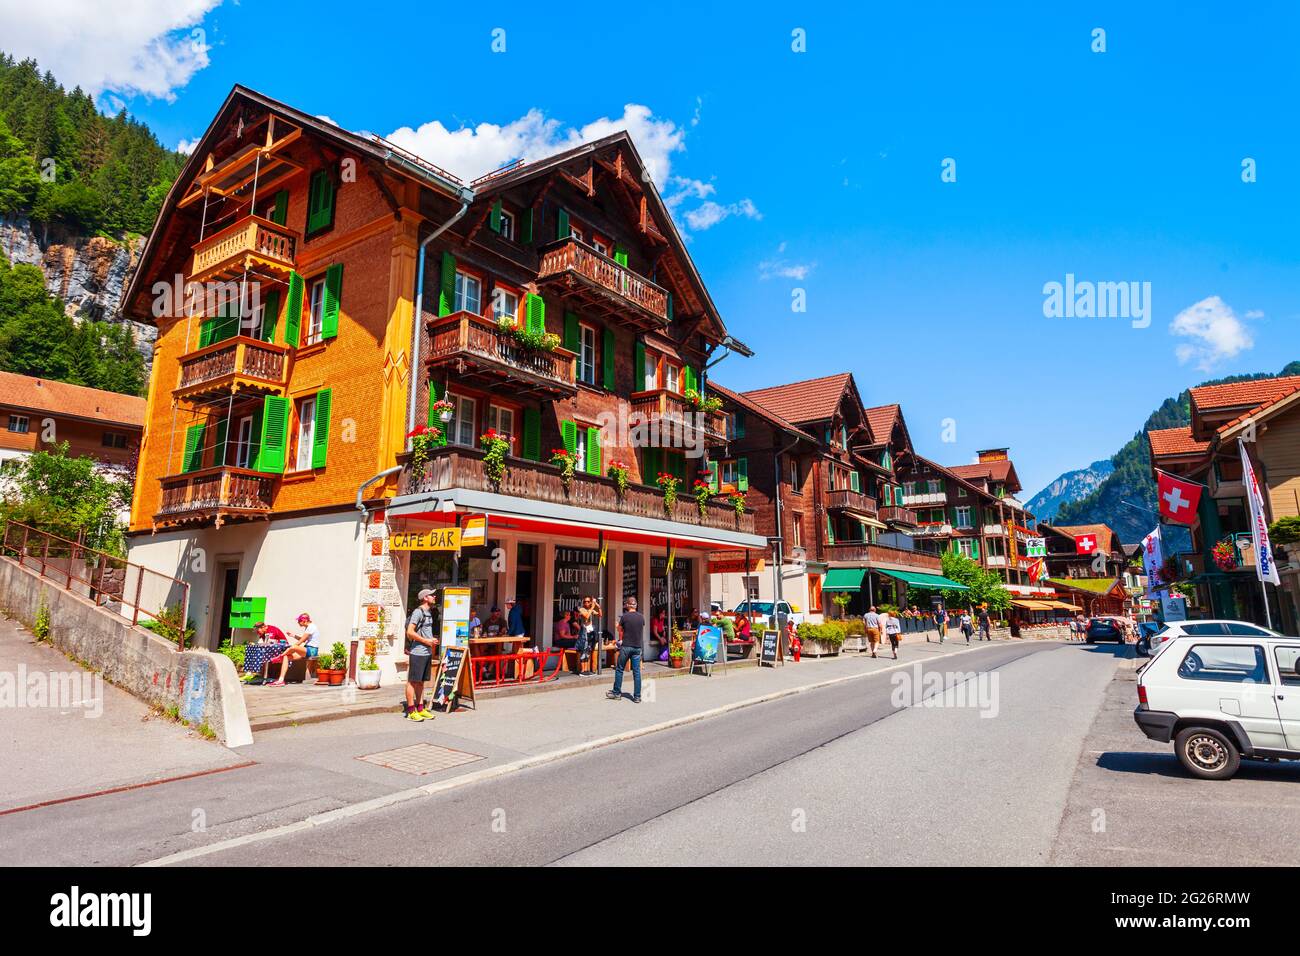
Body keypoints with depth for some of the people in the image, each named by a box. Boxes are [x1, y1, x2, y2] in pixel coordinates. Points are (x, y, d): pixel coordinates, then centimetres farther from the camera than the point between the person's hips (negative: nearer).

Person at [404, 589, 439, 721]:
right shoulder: (418, 612, -12)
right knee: (412, 681, 0)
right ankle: (411, 710, 5)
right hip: (417, 652, -9)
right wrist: (426, 641, -16)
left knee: (421, 681, 14)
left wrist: (432, 641, 10)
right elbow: (410, 632, -18)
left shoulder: (429, 612, 15)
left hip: (427, 652, 9)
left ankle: (421, 709, 20)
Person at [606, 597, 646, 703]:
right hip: (638, 646, 3)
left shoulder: (624, 616, -8)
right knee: (637, 672, 5)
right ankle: (637, 697, 5)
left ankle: (617, 693, 16)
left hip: (626, 646, -3)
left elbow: (620, 629, 3)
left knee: (619, 669, 10)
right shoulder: (641, 617, 2)